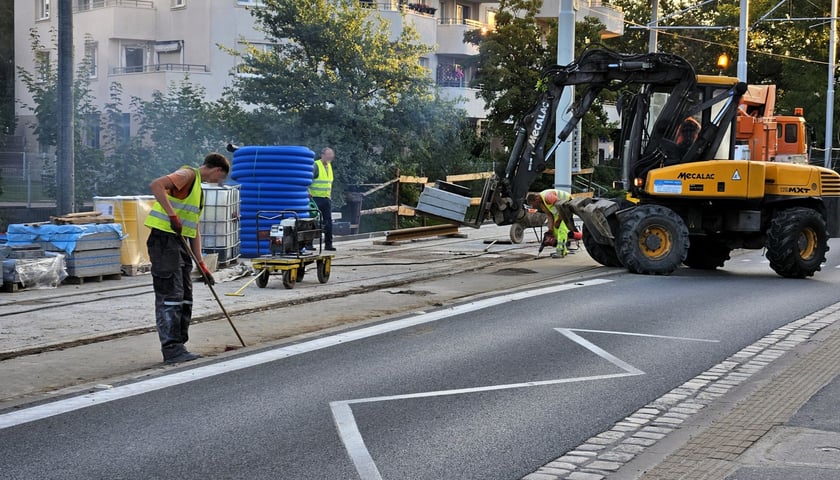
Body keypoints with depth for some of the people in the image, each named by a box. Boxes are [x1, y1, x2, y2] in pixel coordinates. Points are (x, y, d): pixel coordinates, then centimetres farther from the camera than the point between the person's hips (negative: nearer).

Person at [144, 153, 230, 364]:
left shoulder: (198, 189, 23)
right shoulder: (188, 174, -7)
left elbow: (194, 229, 23)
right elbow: (155, 185, -25)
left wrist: (201, 264, 17)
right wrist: (172, 215, -29)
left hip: (179, 241, 10)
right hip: (164, 239, -10)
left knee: (185, 298, 12)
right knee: (170, 296, -9)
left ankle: (178, 346, 19)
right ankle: (172, 350, -7)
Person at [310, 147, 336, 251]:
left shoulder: (329, 166, 14)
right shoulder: (316, 165, -10)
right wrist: (309, 194, -19)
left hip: (327, 199, 7)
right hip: (317, 198, -7)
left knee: (328, 222, 4)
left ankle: (328, 244, 9)